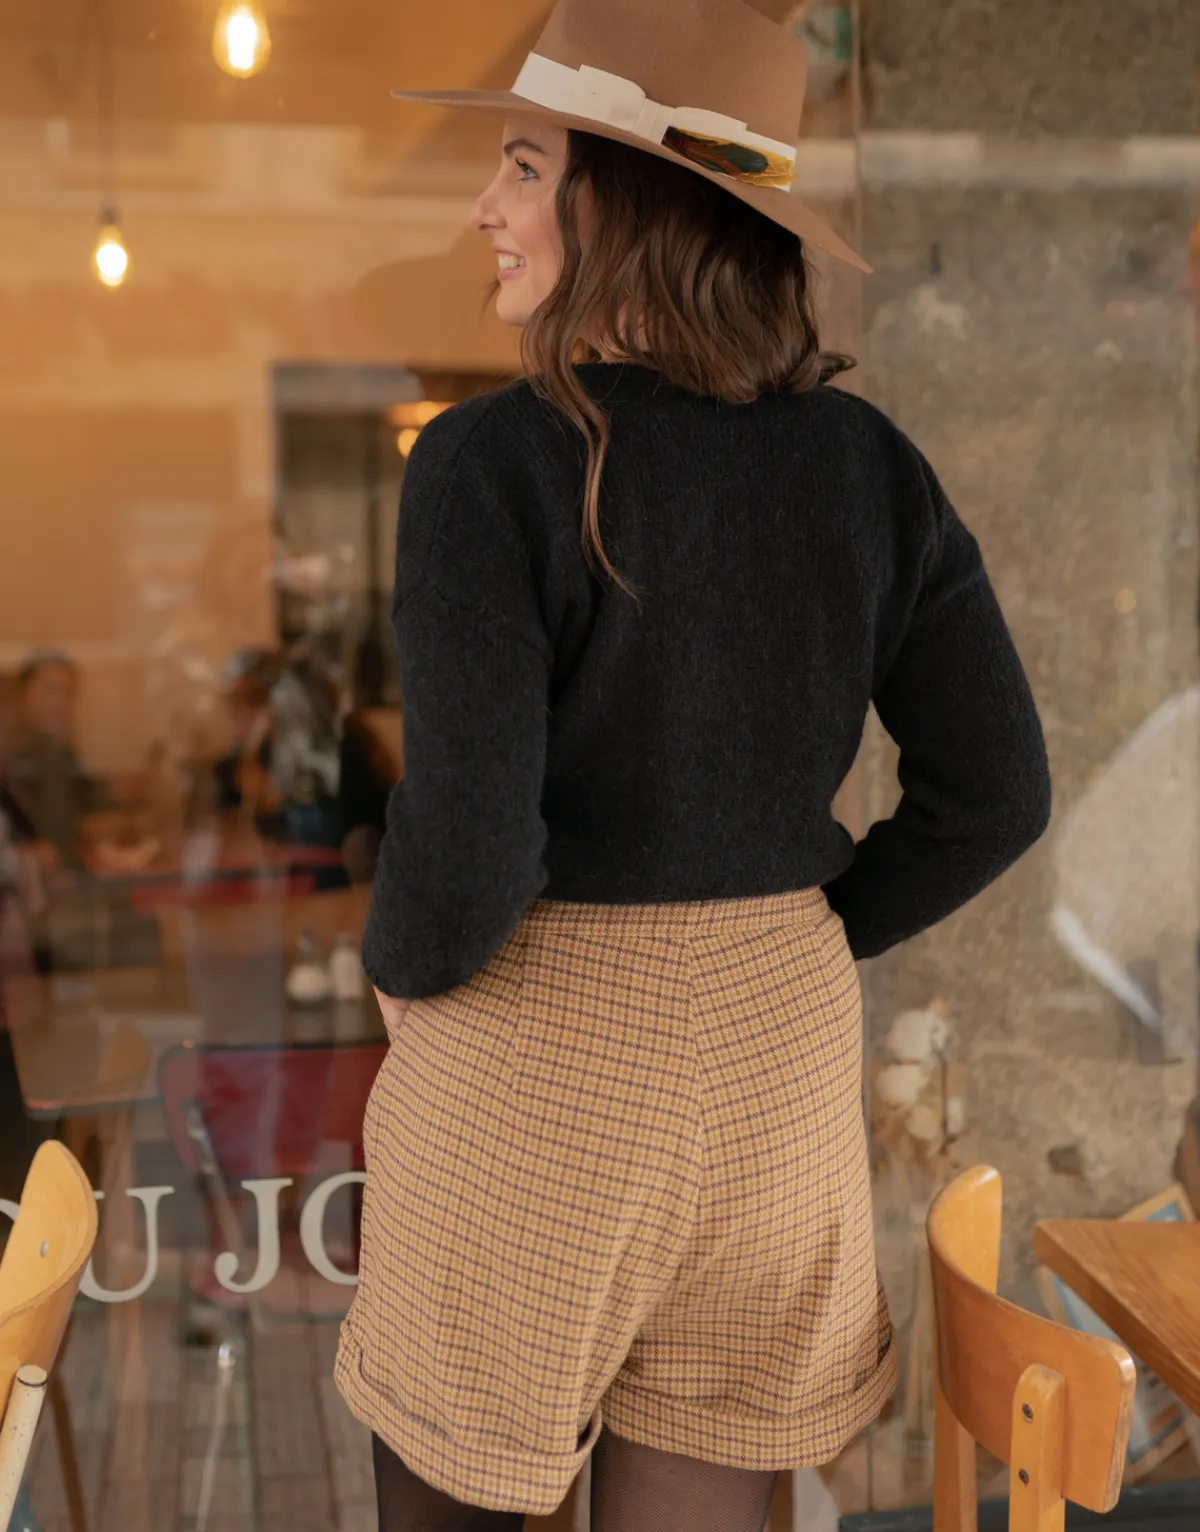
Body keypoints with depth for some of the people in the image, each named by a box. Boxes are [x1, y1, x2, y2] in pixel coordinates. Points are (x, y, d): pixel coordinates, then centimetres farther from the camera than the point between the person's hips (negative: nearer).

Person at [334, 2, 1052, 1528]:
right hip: (782, 1048, 5)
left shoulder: (489, 464, -18)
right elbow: (995, 790, 2)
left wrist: (399, 975, -1)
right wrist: (803, 942, 13)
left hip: (533, 1049, -4)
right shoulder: (866, 460, -3)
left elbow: (467, 851, -22)